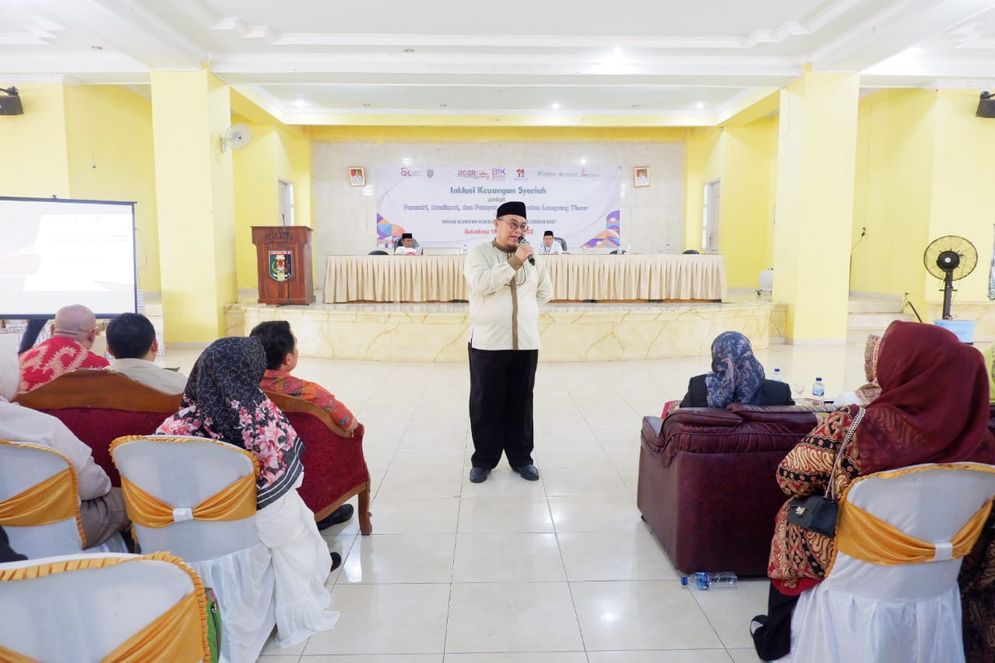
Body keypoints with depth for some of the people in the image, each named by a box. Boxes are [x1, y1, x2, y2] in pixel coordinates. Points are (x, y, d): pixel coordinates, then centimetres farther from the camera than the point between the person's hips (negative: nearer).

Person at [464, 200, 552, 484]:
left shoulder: (532, 257, 9)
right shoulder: (479, 253, -3)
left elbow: (545, 291, 22)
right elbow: (481, 284, -21)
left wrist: (523, 309, 10)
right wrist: (514, 261, -22)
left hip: (526, 343, 3)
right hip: (488, 343, -3)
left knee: (521, 403, 10)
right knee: (486, 404, 5)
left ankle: (521, 458, 23)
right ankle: (484, 460, 17)